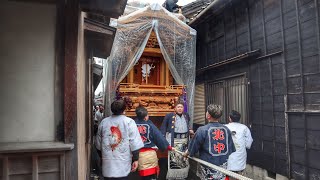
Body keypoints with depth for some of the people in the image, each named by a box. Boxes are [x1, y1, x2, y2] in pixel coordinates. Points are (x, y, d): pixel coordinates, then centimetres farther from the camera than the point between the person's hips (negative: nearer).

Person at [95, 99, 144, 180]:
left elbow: (98, 144, 12)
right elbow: (134, 144, -10)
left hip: (108, 164, 3)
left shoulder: (103, 122, 4)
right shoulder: (129, 122, -7)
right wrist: (135, 159, -3)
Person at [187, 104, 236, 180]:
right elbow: (231, 150, 3)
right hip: (223, 169, 4)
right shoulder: (226, 130, -5)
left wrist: (186, 154, 13)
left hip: (209, 169, -4)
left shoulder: (202, 130, -17)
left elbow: (192, 149, -7)